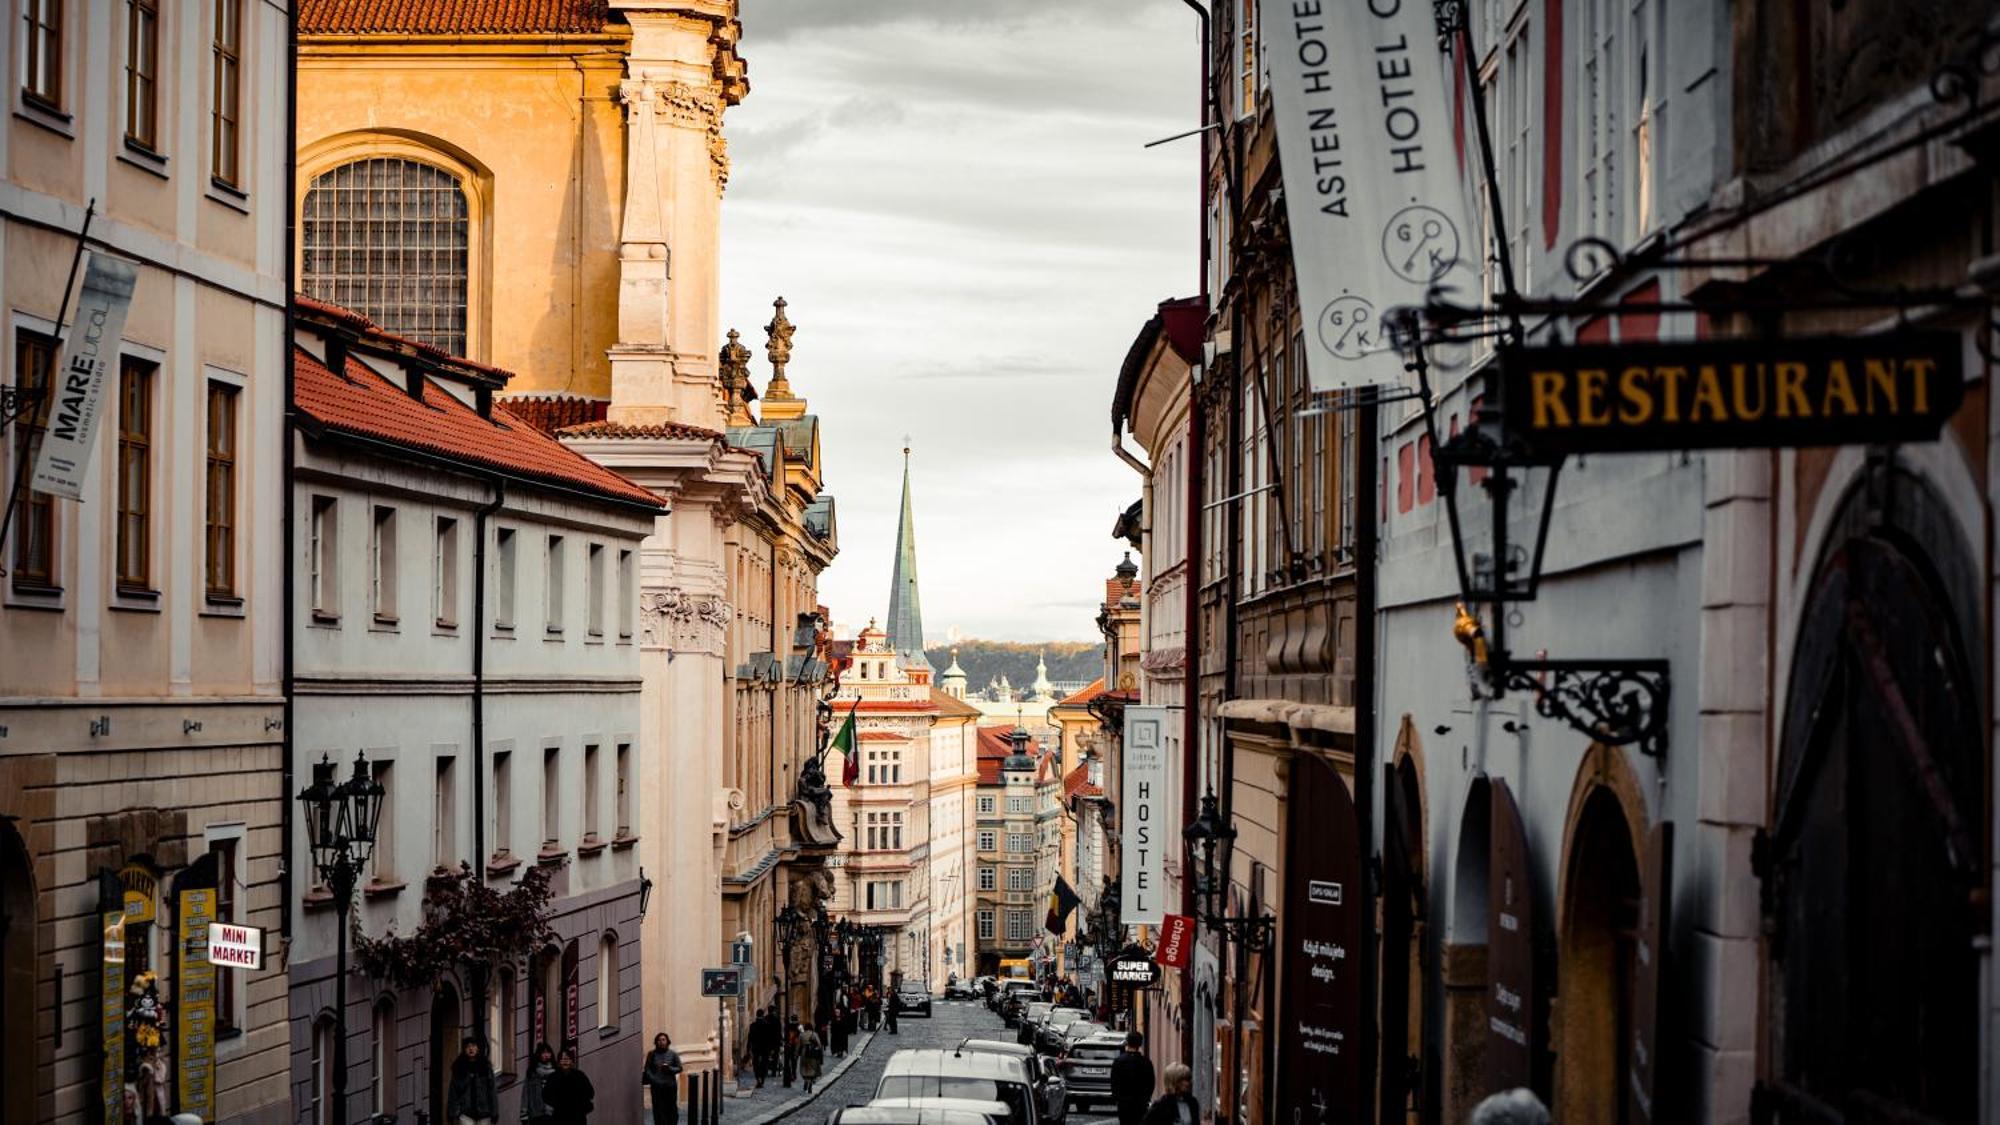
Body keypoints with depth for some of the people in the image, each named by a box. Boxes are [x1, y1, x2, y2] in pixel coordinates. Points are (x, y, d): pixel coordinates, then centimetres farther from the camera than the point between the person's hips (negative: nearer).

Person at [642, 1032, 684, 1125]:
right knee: (659, 1109, -3)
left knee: (671, 1109, 4)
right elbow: (647, 1069, 2)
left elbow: (679, 1068, 2)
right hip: (656, 1086, 0)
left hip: (670, 1086, 0)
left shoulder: (673, 1054, 0)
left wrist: (669, 1068, -16)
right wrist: (653, 1079, -12)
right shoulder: (651, 1054, 1)